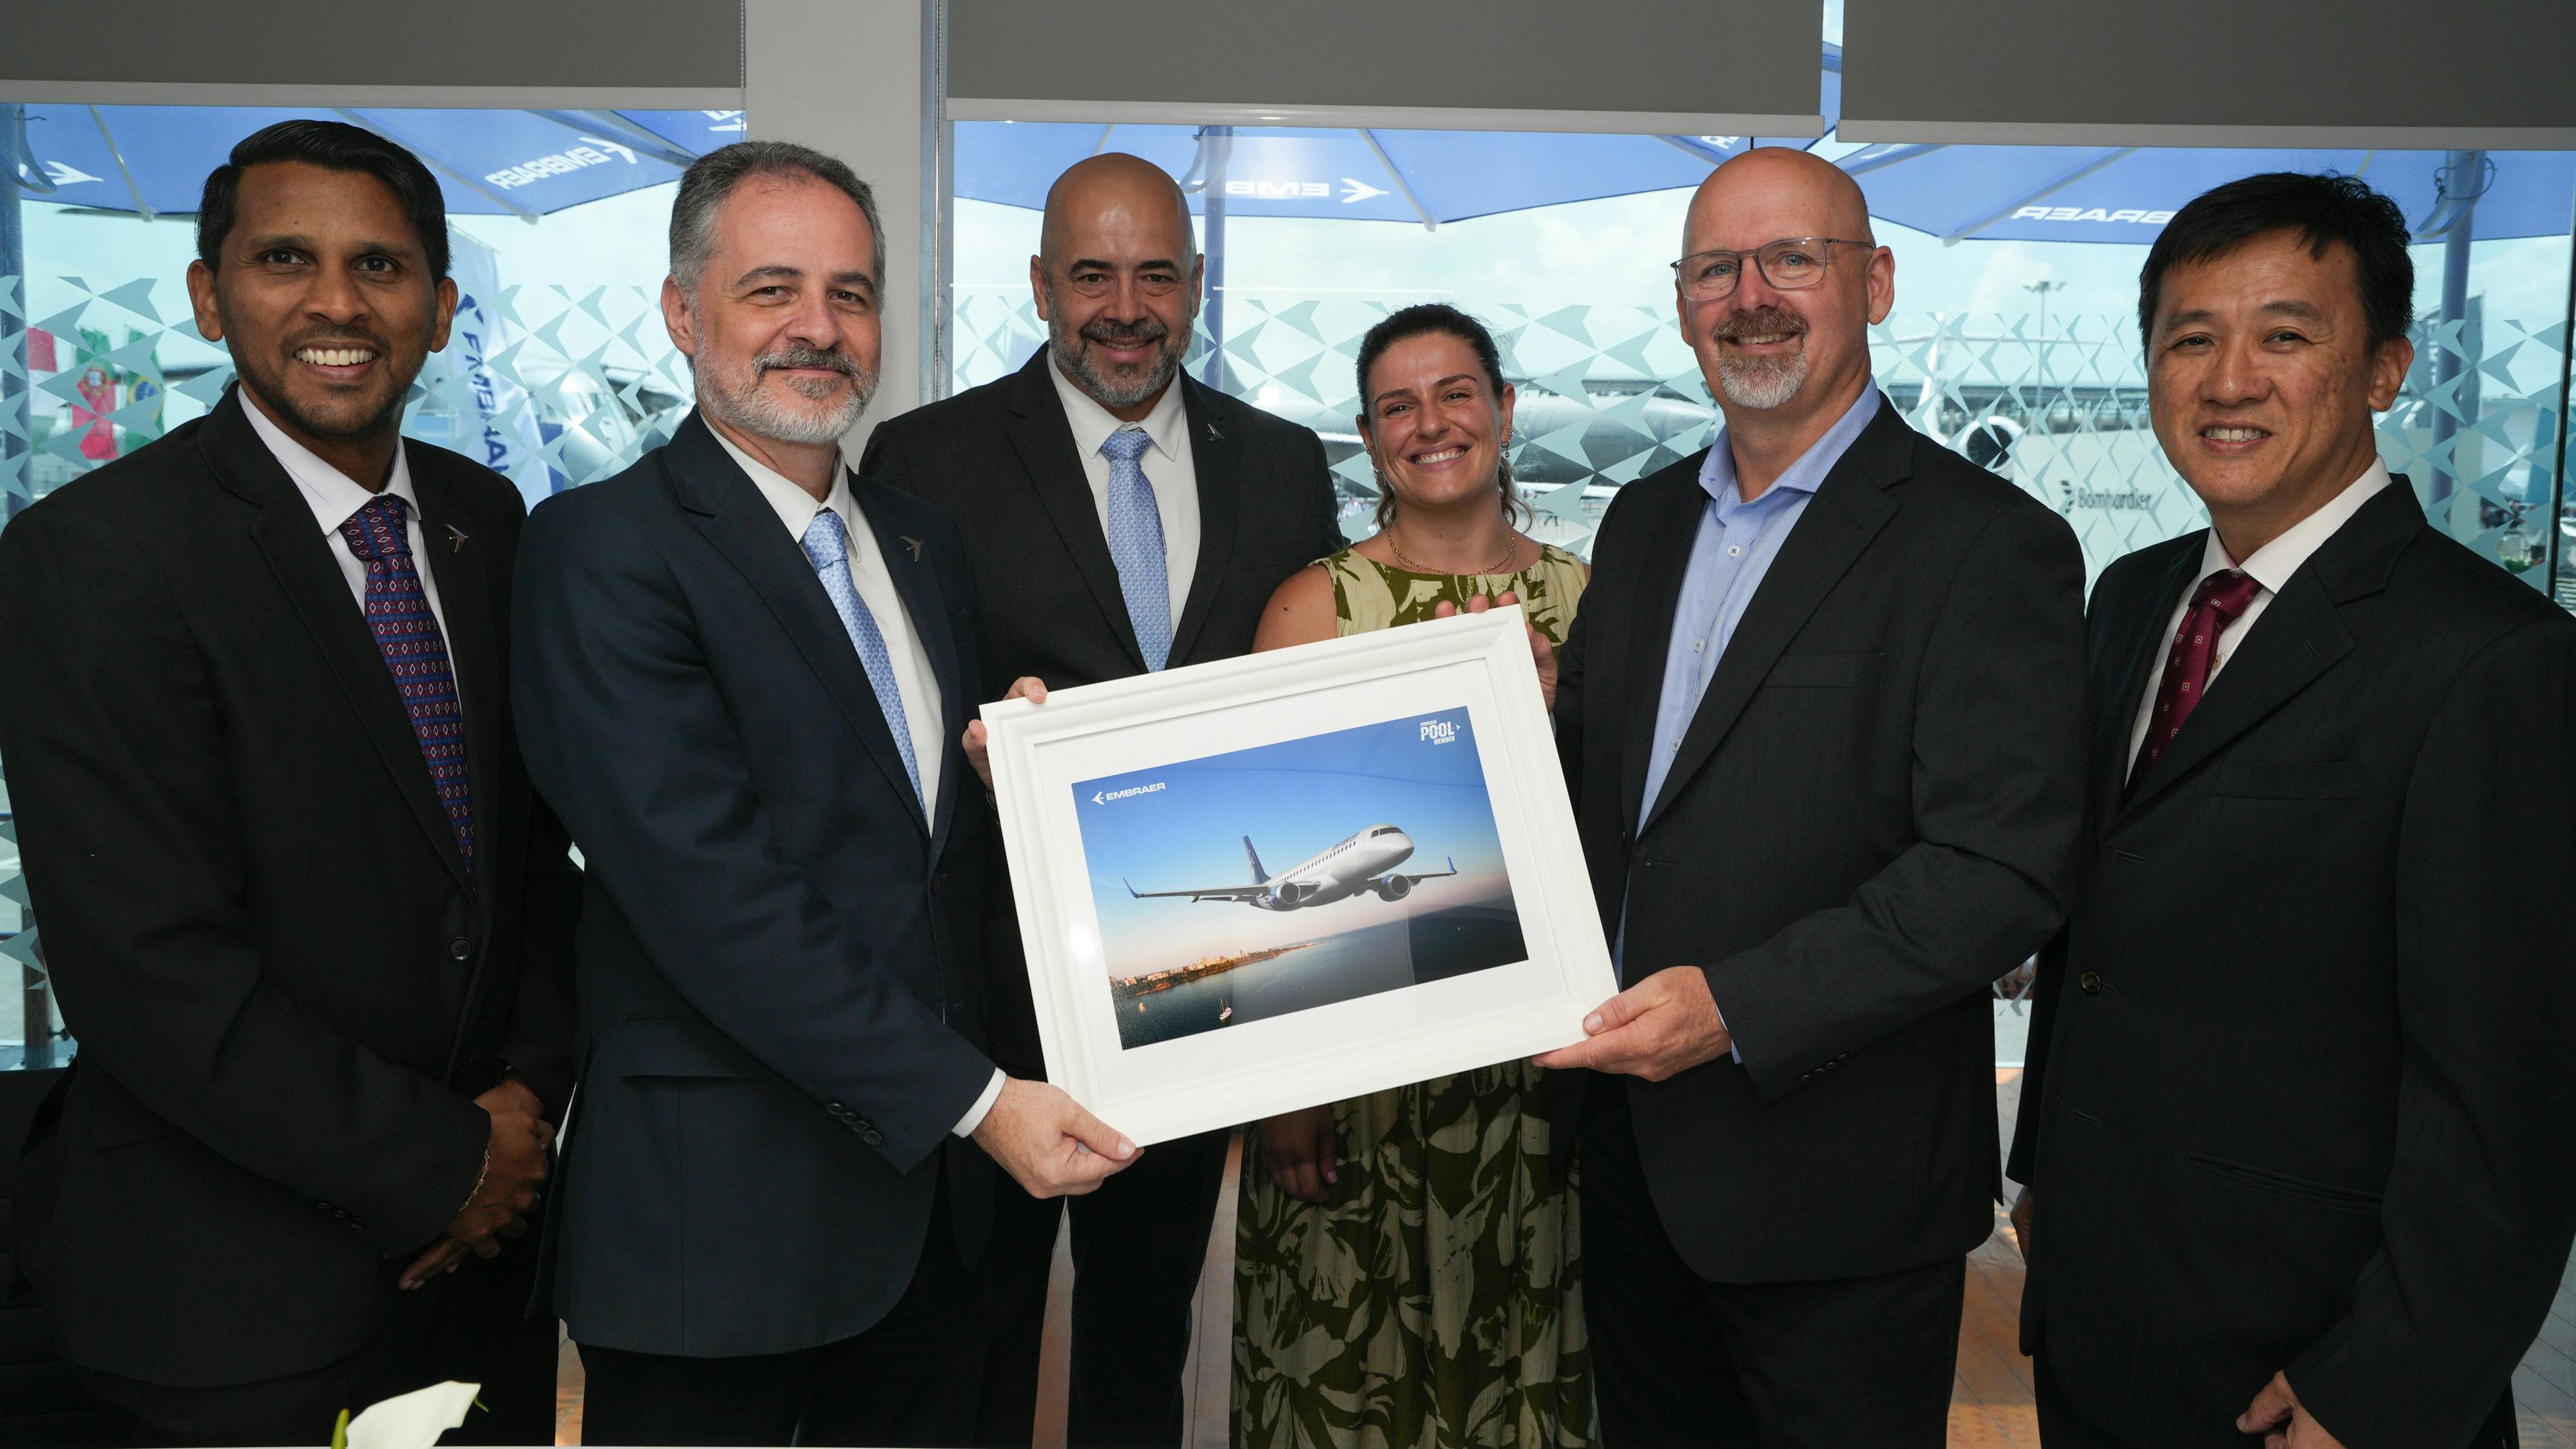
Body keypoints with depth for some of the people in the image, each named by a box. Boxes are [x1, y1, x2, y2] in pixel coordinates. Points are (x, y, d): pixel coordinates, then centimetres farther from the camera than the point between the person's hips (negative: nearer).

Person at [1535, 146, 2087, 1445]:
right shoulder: (1645, 522, 10)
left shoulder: (1988, 545, -13)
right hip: (1628, 1153, 6)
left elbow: (2003, 872, -20)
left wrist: (1736, 1008, -26)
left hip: (1833, 1193, -6)